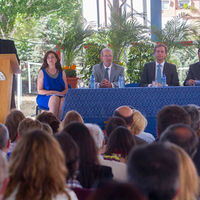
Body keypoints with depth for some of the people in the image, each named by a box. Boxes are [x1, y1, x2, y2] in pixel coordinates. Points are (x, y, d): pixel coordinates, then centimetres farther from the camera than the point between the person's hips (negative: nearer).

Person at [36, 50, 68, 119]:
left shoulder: (61, 72, 15)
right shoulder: (42, 72, 7)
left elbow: (66, 89, 13)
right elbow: (39, 91, 0)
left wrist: (61, 93, -11)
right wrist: (52, 92, -15)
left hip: (60, 96, 2)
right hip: (45, 98, -2)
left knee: (64, 100, -34)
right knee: (54, 98, -37)